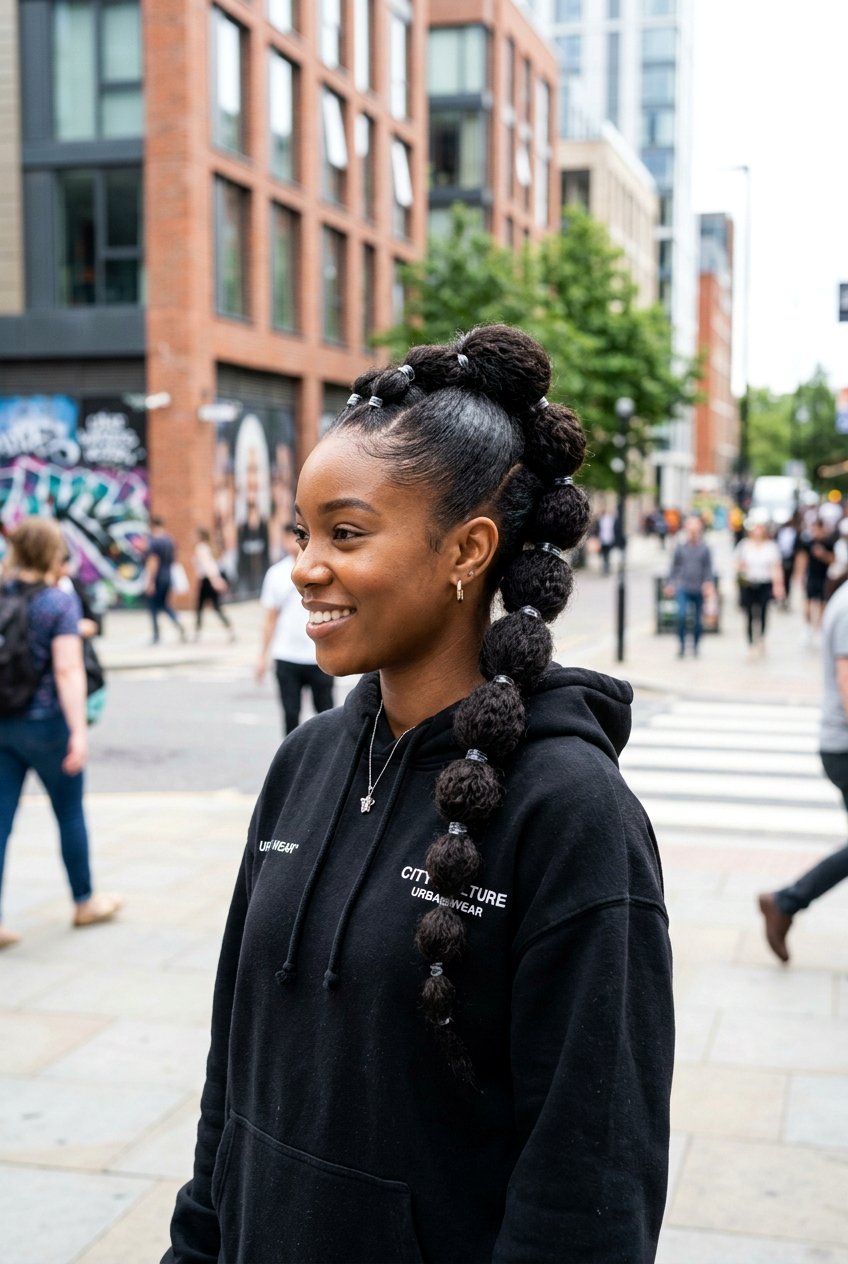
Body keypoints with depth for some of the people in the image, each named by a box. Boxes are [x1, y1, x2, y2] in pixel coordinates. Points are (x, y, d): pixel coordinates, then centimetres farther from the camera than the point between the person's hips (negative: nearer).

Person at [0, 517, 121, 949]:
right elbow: (68, 670, -20)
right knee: (70, 813, 13)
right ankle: (85, 902, 29)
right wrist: (79, 731, -21)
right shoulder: (59, 602, -13)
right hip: (46, 723, -4)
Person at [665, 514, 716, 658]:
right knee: (682, 615, -18)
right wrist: (670, 583, 9)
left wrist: (709, 584, -10)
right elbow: (674, 567, 11)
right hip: (683, 588, -1)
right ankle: (681, 645, -5)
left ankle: (696, 646, 25)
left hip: (698, 590, 1)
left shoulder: (704, 549, 2)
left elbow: (708, 569, 3)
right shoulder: (680, 547, 3)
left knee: (698, 620, 7)